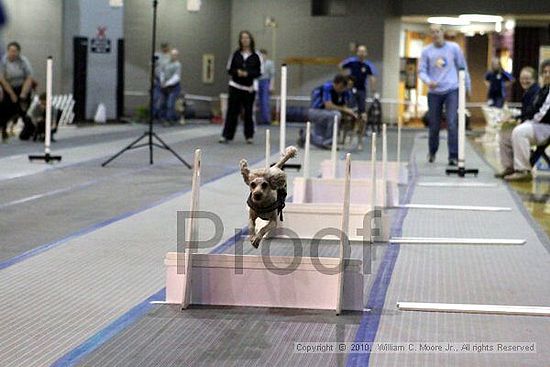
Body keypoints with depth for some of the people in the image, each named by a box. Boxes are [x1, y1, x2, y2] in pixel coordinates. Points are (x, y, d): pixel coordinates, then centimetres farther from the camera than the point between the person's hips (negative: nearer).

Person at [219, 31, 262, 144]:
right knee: (232, 111, -1)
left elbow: (259, 72, -2)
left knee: (248, 112, 3)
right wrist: (237, 72, -14)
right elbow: (229, 69, 6)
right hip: (235, 87, 1)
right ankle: (226, 135, 1)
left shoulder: (256, 56, -1)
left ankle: (249, 136, 13)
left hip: (249, 88, -1)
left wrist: (248, 73, -17)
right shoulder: (236, 54, 5)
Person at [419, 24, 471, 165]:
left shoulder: (454, 48, 3)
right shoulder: (426, 51, 3)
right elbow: (421, 70, 0)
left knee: (452, 123, -12)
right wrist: (428, 81, -20)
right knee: (434, 125, 9)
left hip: (451, 90, -1)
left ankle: (453, 156, -9)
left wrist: (467, 86, 10)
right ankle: (432, 152, 33)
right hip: (434, 92, 1)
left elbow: (463, 67, 9)